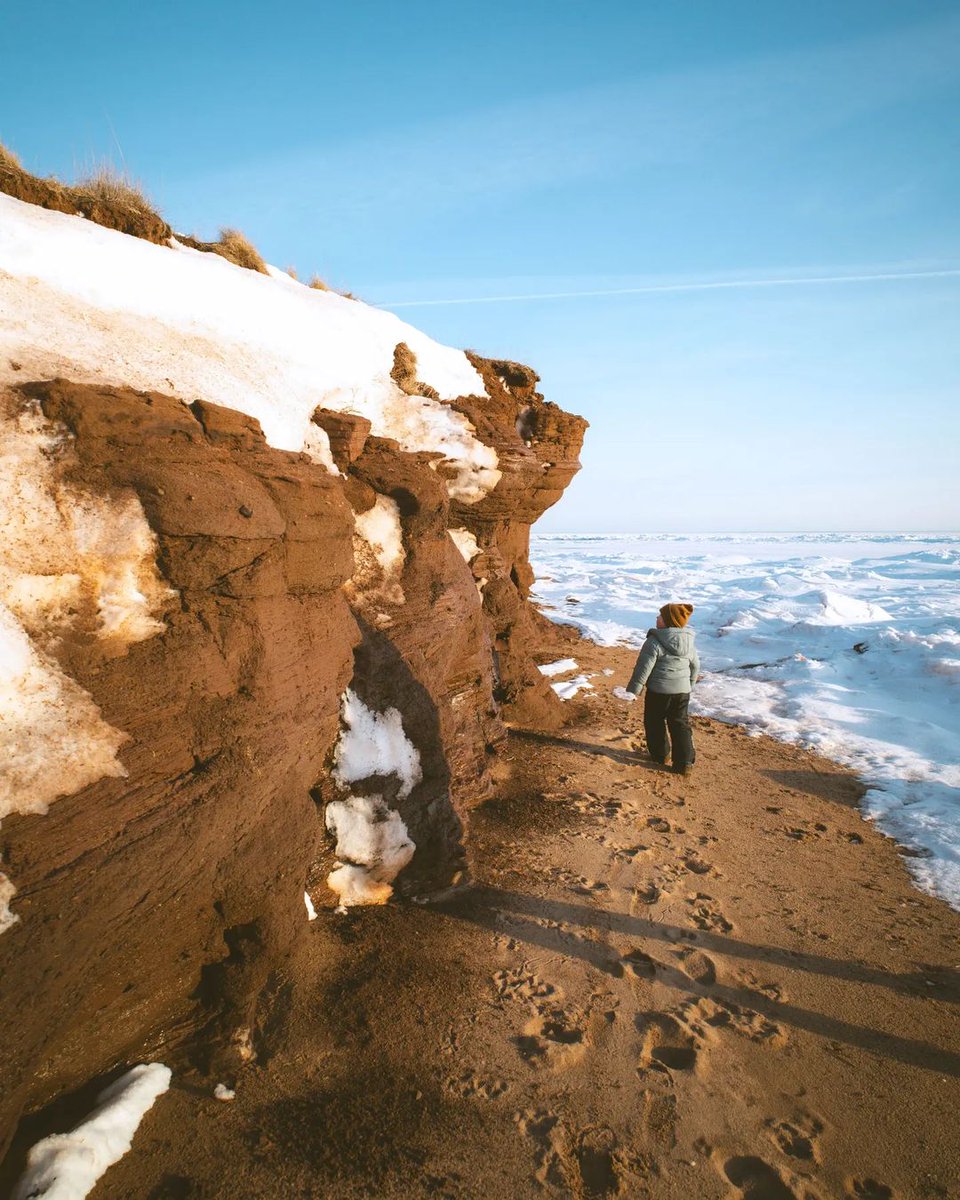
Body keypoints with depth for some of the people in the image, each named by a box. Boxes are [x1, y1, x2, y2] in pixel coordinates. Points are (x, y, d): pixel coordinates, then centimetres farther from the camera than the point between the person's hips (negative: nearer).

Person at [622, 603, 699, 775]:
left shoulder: (654, 642, -17)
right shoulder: (689, 642, 4)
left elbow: (643, 669, -15)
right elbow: (695, 666, 16)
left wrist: (633, 690, -6)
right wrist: (688, 685, 30)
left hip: (658, 691, -5)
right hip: (682, 691, 5)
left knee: (654, 722, 15)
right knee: (681, 725, 12)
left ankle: (659, 754, 28)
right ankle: (685, 763, 10)